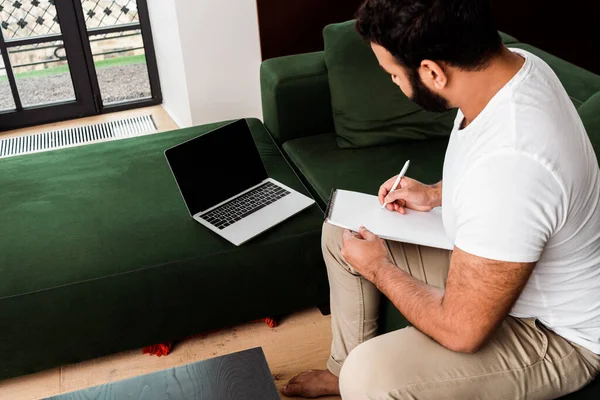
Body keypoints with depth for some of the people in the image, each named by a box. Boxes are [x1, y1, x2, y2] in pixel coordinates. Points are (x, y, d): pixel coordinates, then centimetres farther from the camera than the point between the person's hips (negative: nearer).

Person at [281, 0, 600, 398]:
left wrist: (378, 267, -14)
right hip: (492, 263, 8)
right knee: (340, 232, 10)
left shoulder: (510, 163, -39)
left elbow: (461, 330, -28)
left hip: (553, 332, -8)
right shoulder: (513, 63, -12)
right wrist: (436, 194, 2)